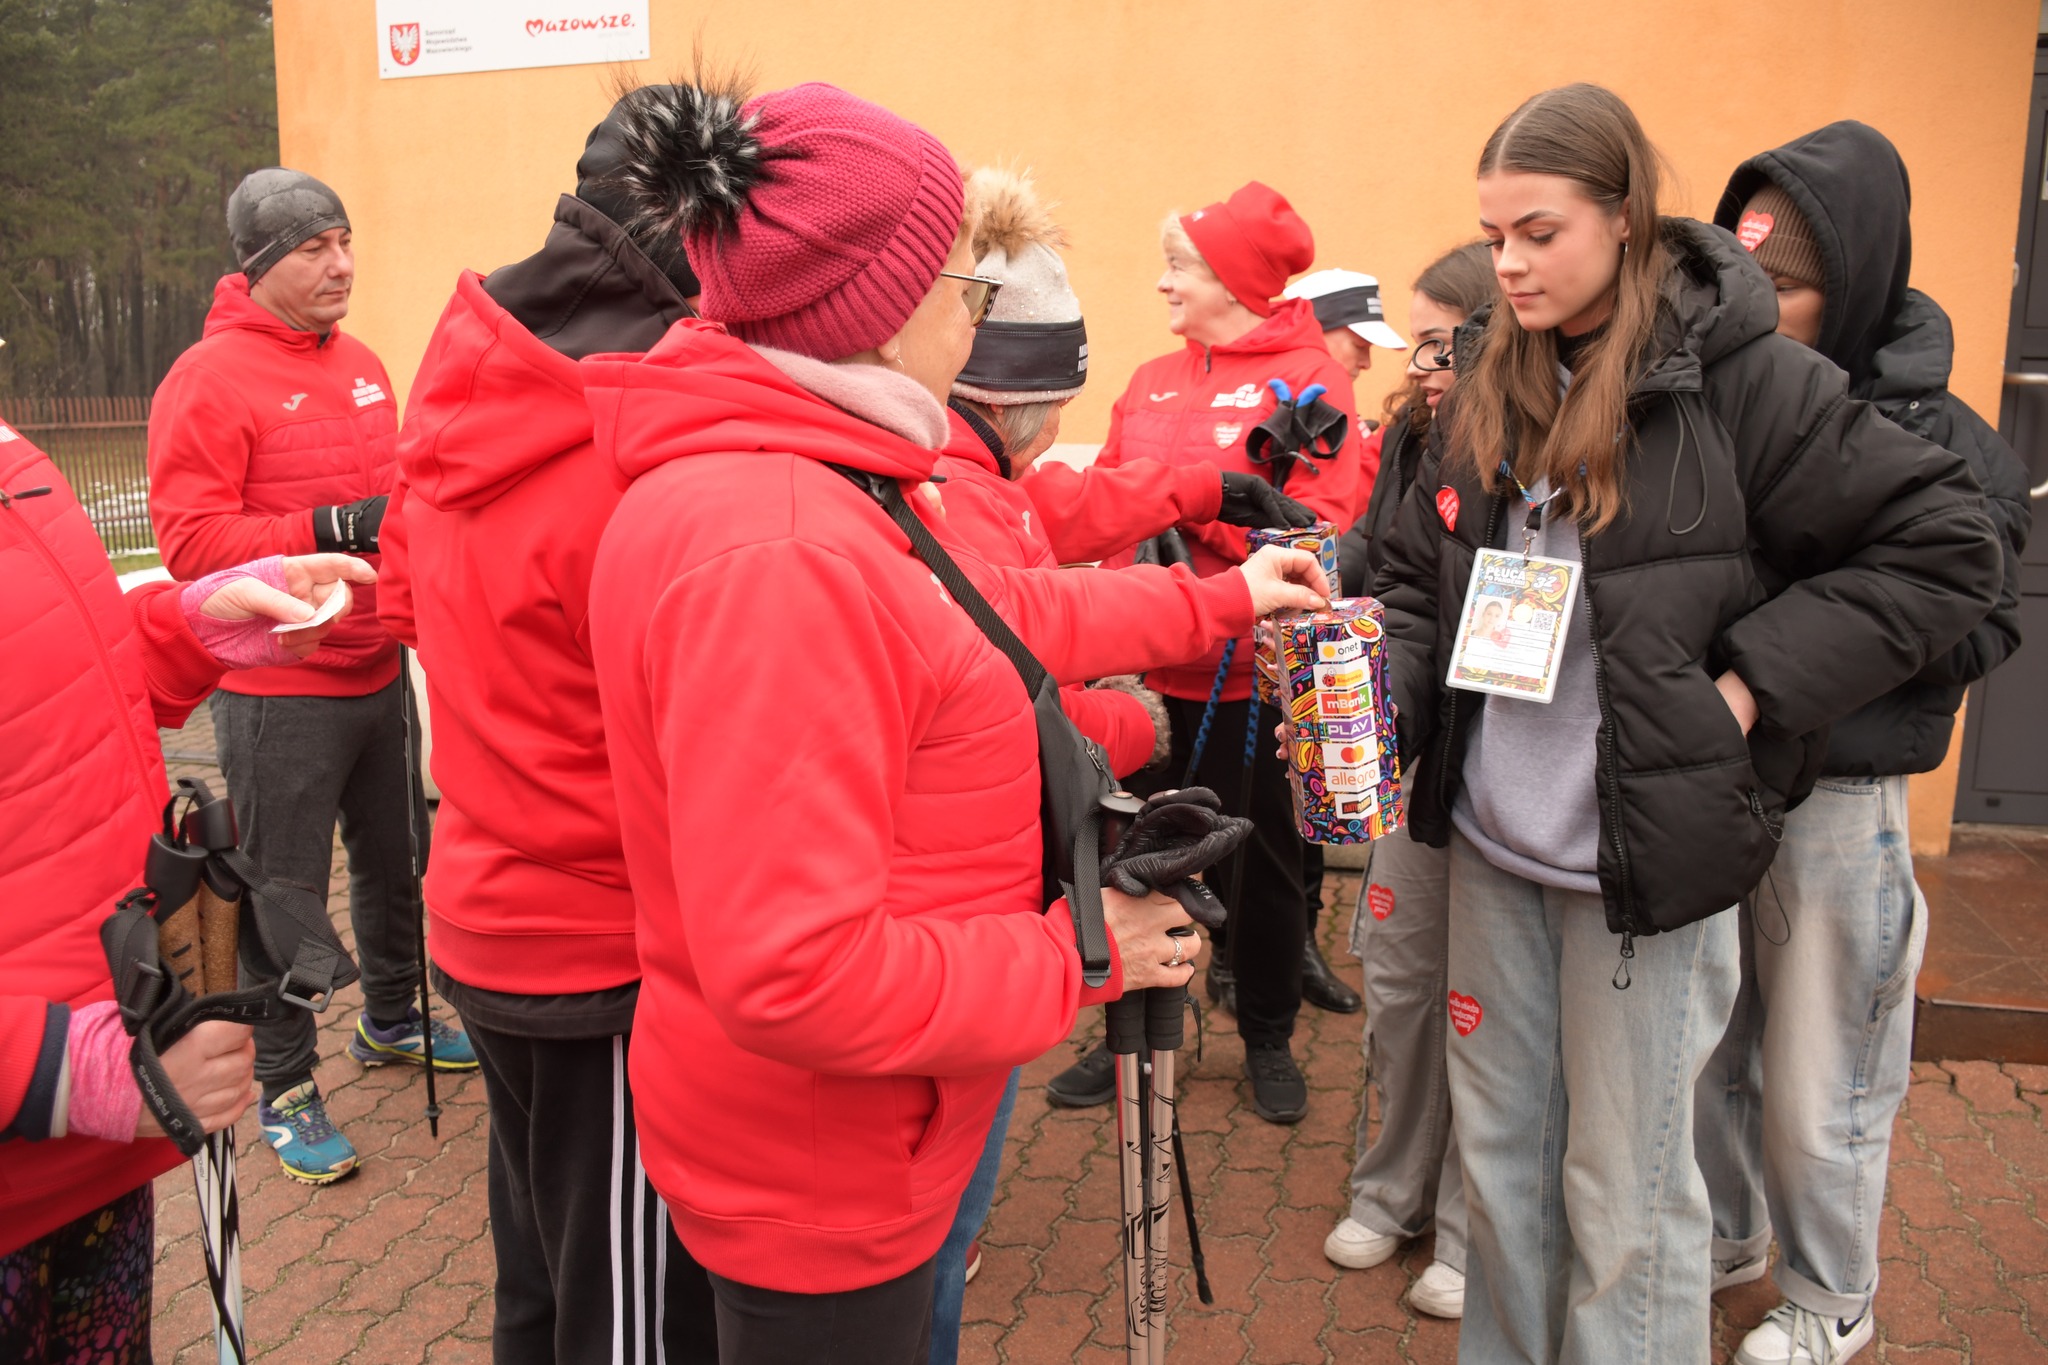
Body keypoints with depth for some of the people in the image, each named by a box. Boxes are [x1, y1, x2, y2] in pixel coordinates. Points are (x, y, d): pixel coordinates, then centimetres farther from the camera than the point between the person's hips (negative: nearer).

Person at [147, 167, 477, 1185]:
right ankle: (284, 1088, 18)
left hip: (377, 671, 7)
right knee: (283, 894, 2)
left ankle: (391, 1020, 40)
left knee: (394, 862, 19)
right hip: (277, 690, -7)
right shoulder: (210, 378, -13)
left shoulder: (362, 365, 10)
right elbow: (189, 538, -18)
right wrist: (331, 528, -24)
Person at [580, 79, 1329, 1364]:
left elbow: (1000, 612, 16)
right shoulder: (773, 555, -31)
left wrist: (1220, 599, 21)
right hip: (821, 1175, -9)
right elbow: (794, 973, -33)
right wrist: (1076, 959, -20)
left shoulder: (814, 485, 1)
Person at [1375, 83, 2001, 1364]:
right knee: (1500, 1152, 19)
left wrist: (1750, 685, -15)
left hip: (1645, 855, -5)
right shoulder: (1494, 390, 6)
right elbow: (1421, 577, 13)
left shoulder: (1741, 376, -12)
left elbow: (1947, 545, -10)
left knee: (1625, 1194, 9)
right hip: (1492, 841, 6)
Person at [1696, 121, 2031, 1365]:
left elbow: (1980, 630, -13)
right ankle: (1729, 1235, 44)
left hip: (1833, 806, -4)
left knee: (1819, 1095, 11)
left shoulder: (1942, 445, -12)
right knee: (1706, 1052, 19)